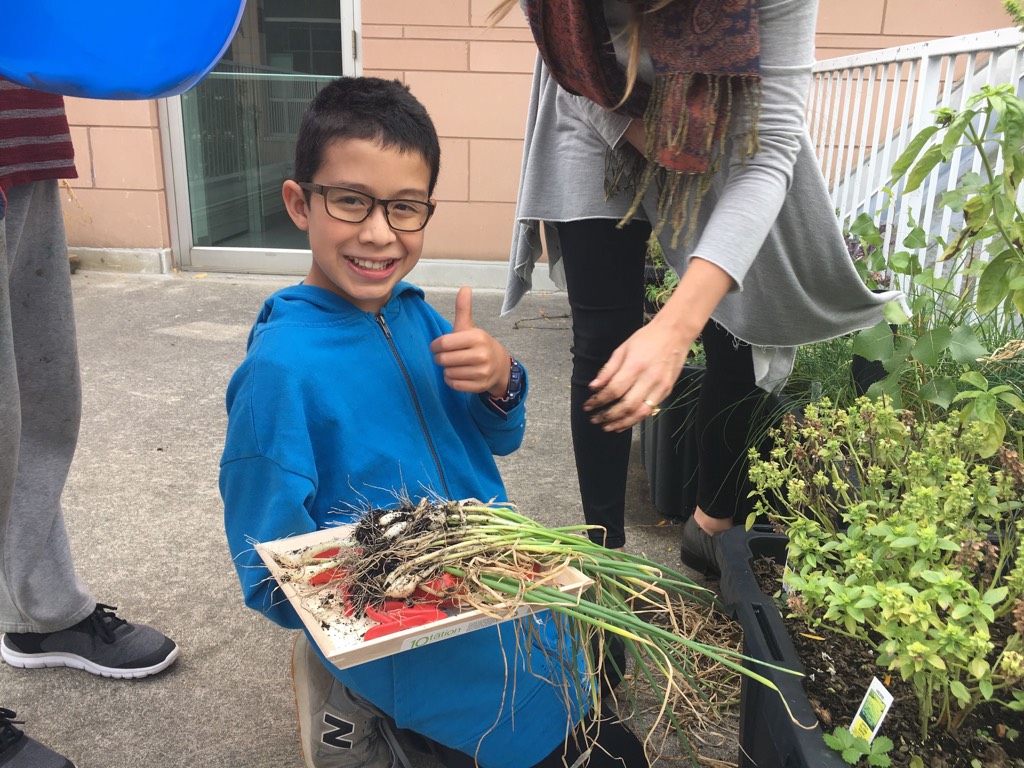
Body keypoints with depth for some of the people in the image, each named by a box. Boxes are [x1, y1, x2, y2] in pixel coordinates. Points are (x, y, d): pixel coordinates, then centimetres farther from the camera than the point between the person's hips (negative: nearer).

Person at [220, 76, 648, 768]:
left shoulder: (414, 314, -4)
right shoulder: (282, 368, -24)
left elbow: (498, 438, 5)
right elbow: (270, 580, -19)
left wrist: (499, 380, -17)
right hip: (410, 648, -7)